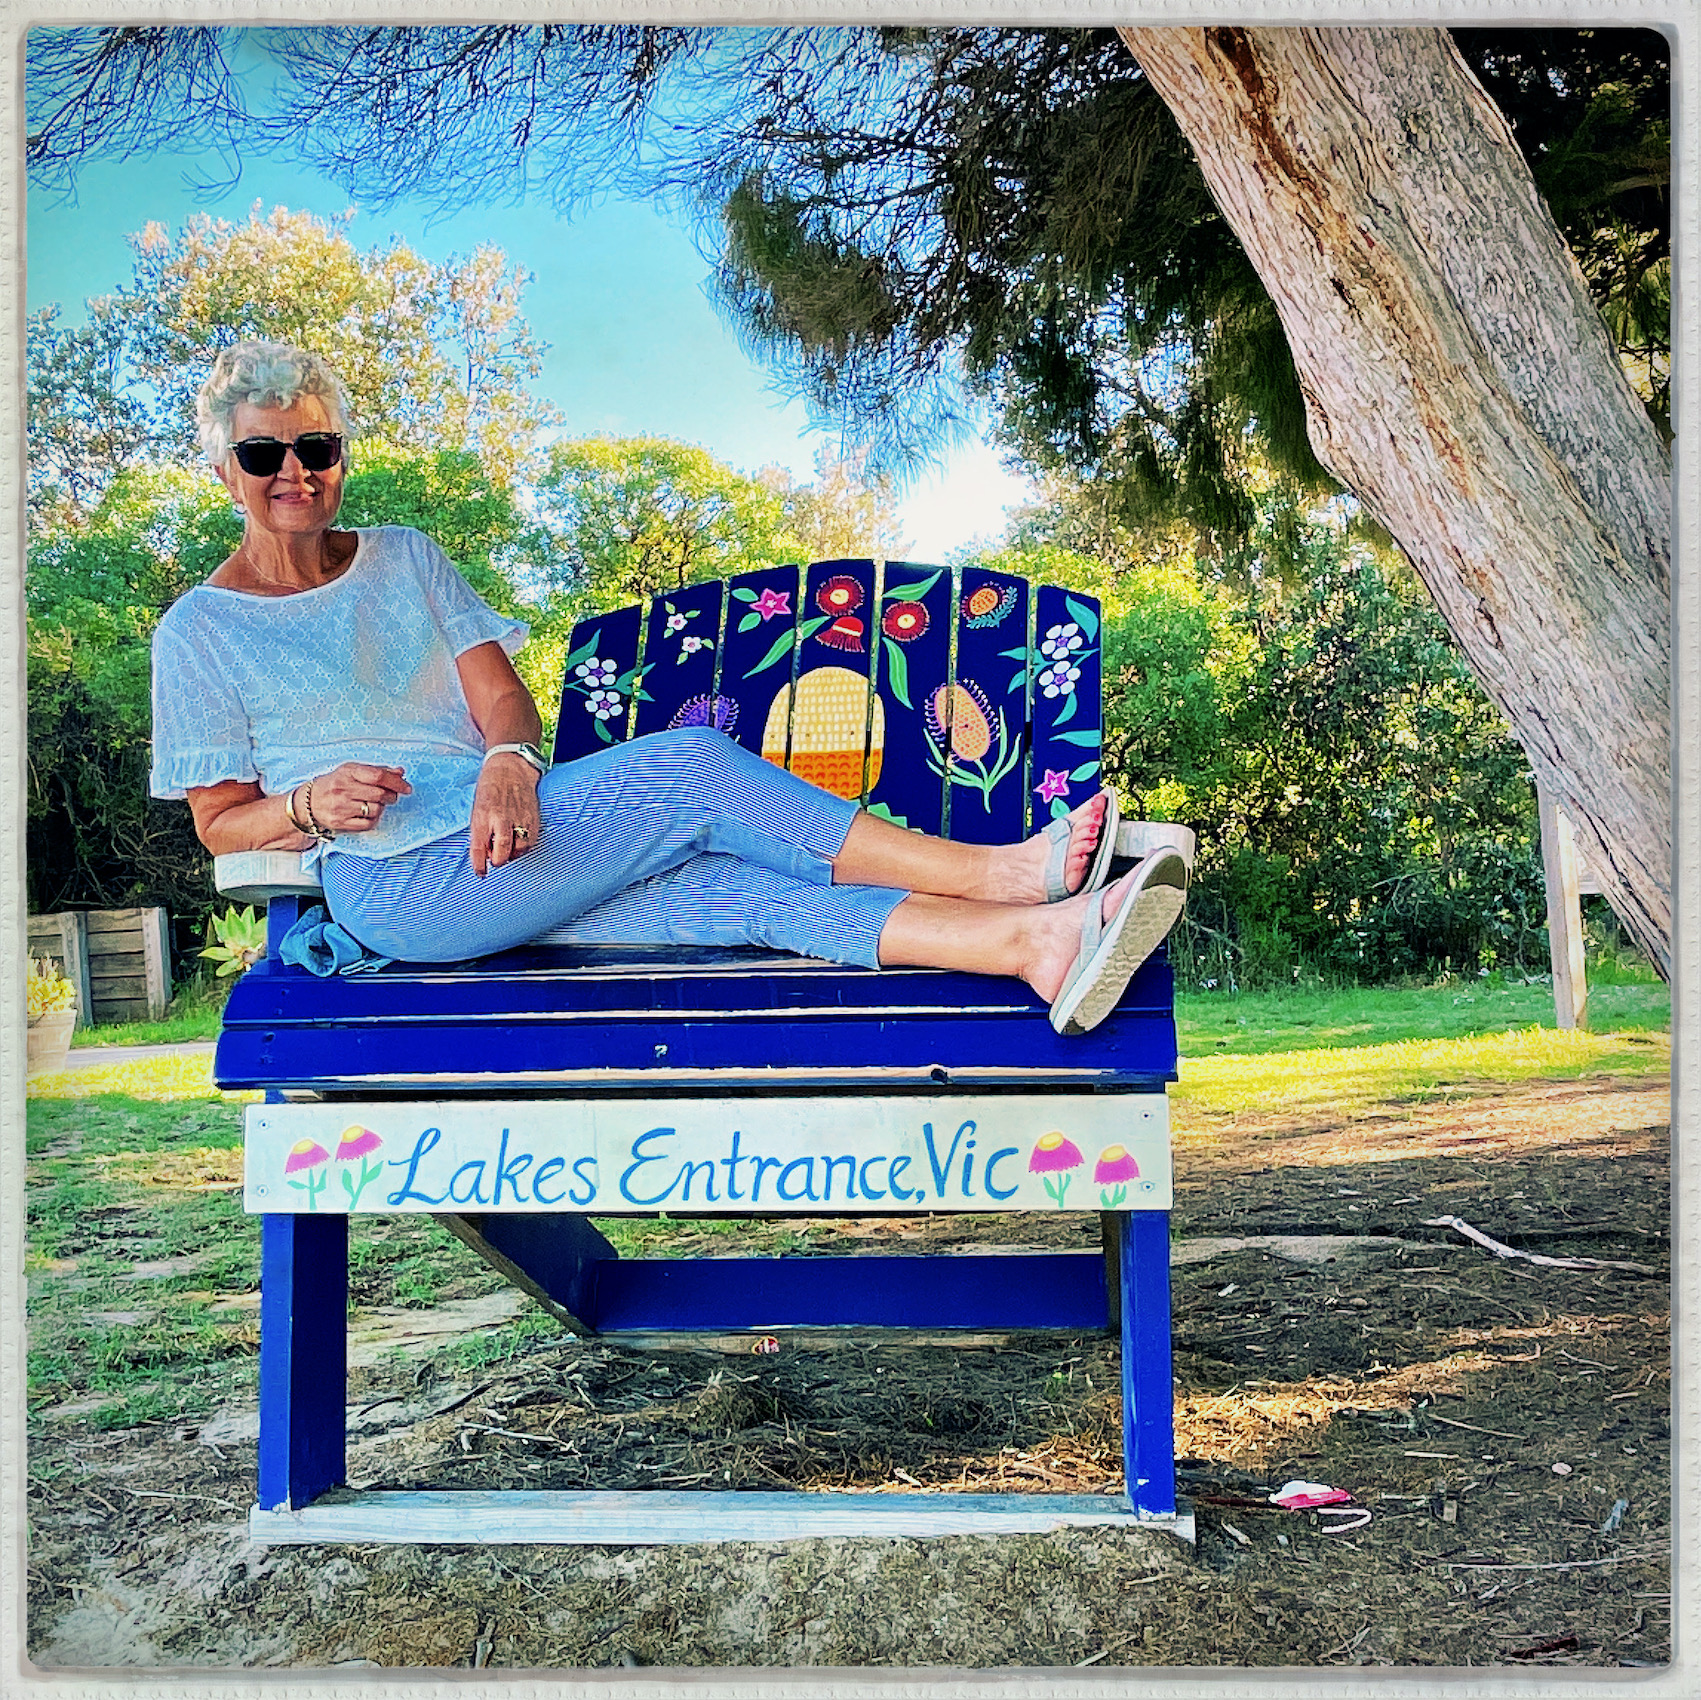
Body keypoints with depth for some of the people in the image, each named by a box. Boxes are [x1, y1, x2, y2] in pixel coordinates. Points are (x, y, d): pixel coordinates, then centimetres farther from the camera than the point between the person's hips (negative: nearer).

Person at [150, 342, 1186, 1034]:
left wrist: (506, 762, -15)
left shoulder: (403, 558, 18)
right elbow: (221, 822, 5)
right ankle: (995, 870, -23)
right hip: (397, 887, -5)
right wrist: (312, 805, -17)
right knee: (692, 766, -25)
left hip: (500, 842, 5)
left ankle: (1033, 941, -36)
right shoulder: (199, 633, 7)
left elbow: (503, 697, 9)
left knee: (734, 885, -22)